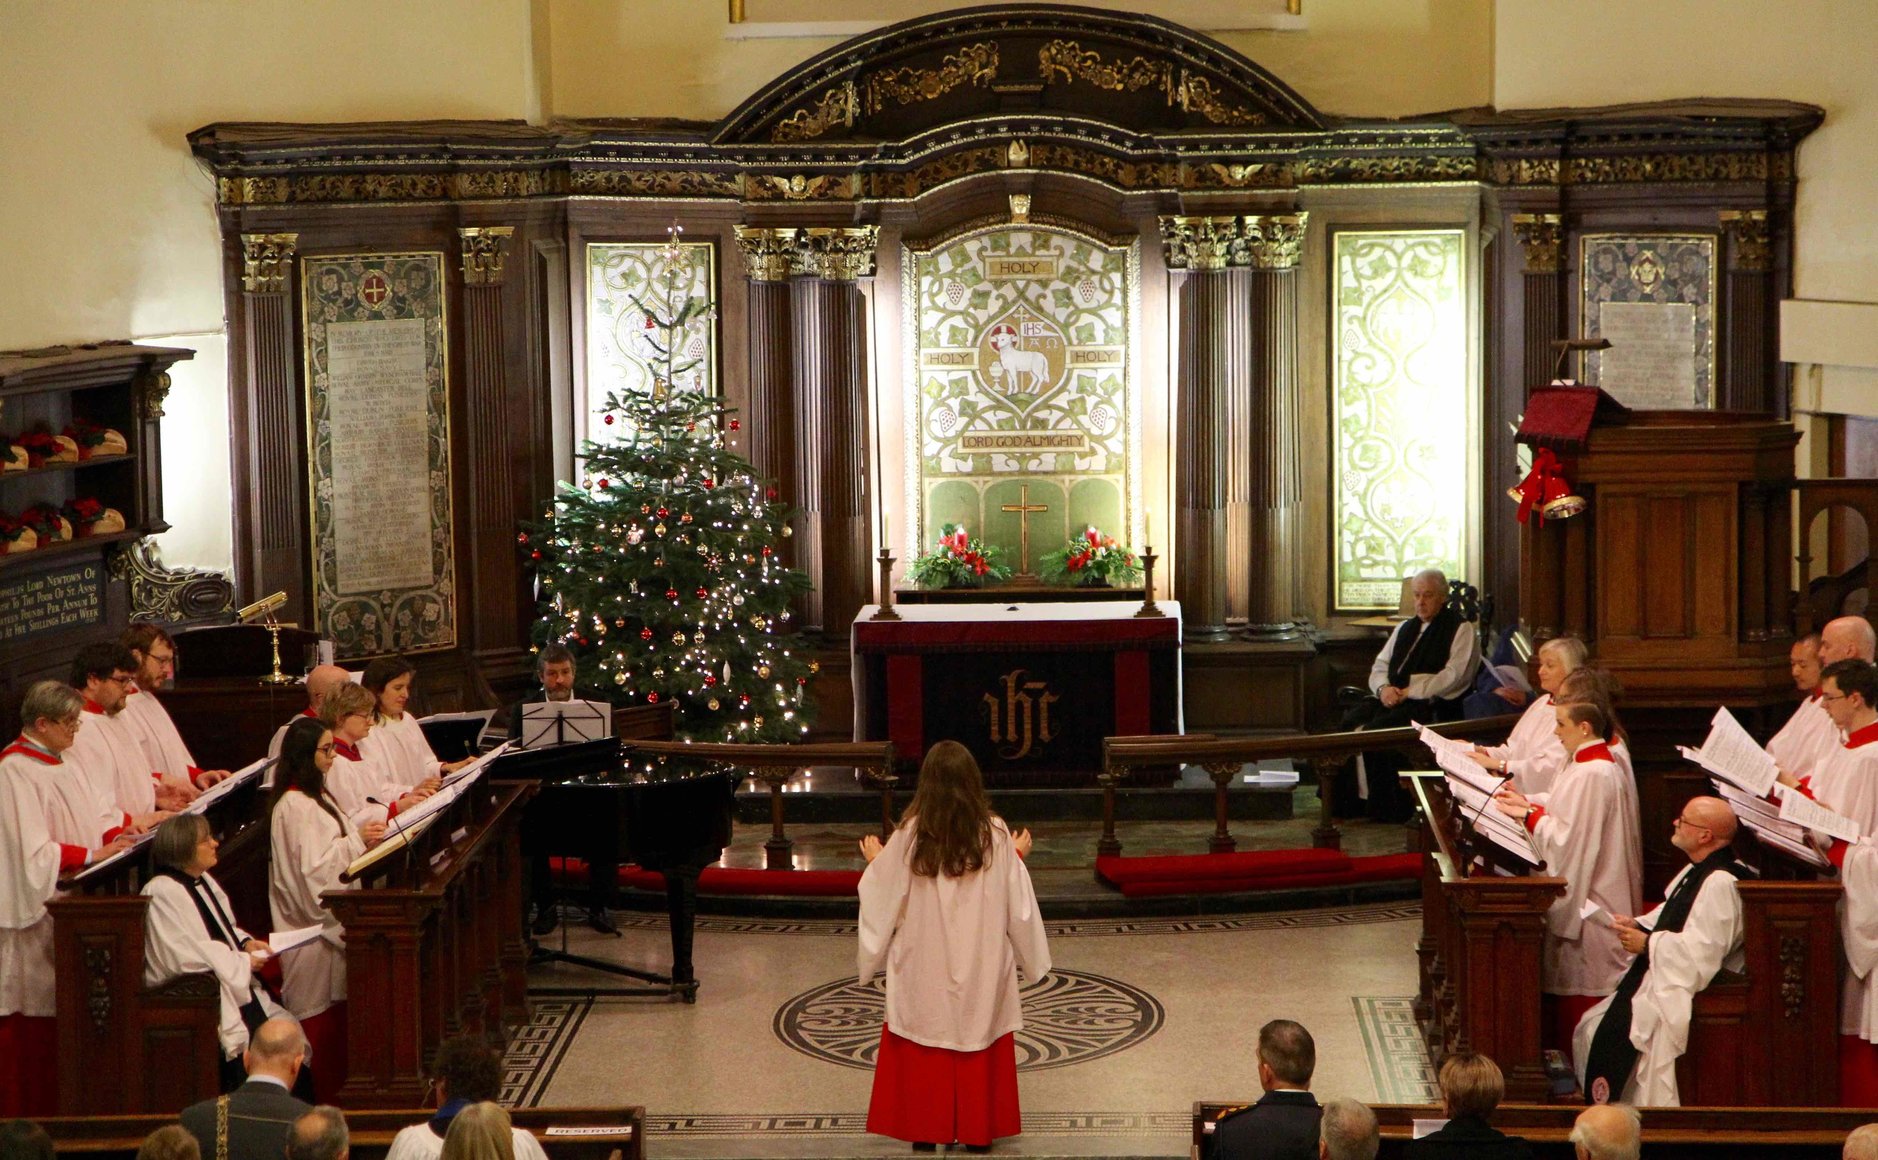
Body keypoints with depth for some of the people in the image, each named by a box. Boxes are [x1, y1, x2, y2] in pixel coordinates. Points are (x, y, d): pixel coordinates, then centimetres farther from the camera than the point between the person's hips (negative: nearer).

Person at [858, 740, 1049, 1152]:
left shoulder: (909, 834, -13)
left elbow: (884, 893, -3)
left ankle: (925, 1129, 16)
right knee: (978, 1046, 12)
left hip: (924, 964, -1)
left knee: (925, 1046, 11)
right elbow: (1016, 901, -2)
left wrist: (874, 862, 18)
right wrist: (1018, 858, 17)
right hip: (981, 966, 1)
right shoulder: (995, 833, -10)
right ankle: (977, 1129, 17)